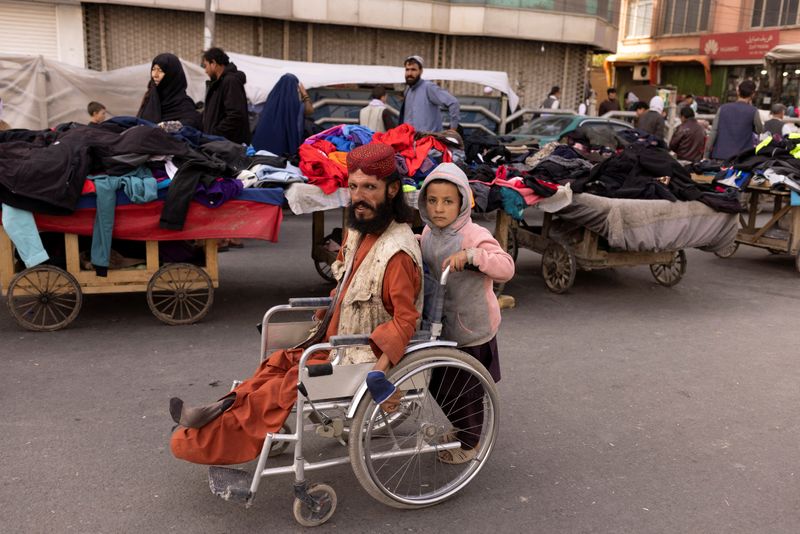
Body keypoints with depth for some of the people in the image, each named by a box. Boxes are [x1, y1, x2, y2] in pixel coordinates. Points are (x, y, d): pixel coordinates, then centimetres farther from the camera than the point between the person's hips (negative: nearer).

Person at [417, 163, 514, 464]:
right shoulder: (428, 232, 0)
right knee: (438, 386, 22)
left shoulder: (474, 236, -22)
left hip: (471, 332, -7)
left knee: (464, 392, 10)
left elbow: (506, 267, -31)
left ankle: (469, 443, 33)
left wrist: (470, 254, -43)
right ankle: (456, 428, 47)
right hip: (441, 328, 7)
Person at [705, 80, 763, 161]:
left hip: (719, 157, 2)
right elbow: (759, 130, 14)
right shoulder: (753, 111, -3)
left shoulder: (723, 108, 4)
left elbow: (713, 133, -1)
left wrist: (706, 156, 2)